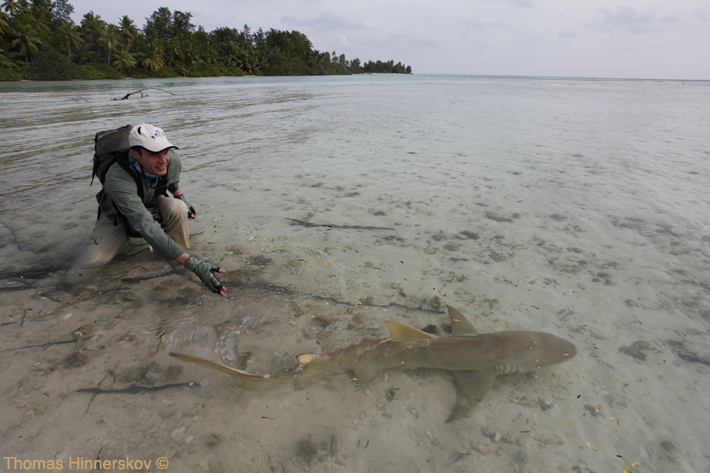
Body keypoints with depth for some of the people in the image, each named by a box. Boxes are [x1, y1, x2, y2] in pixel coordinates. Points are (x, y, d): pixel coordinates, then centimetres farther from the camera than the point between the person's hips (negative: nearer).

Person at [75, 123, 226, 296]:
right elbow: (146, 227, -50)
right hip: (118, 217, -2)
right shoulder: (117, 179, -40)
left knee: (177, 208, -31)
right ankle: (129, 235, 11)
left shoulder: (172, 161, -25)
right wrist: (192, 263, -59)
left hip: (153, 206, 2)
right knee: (89, 262, -19)